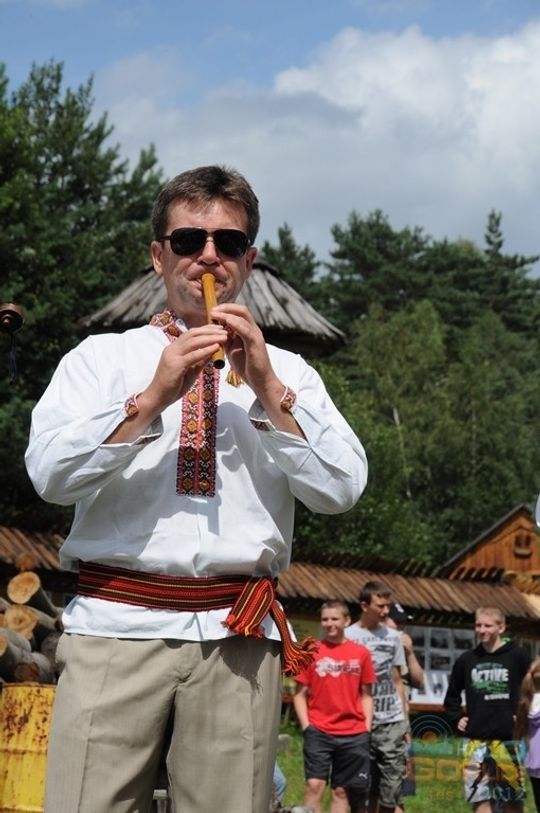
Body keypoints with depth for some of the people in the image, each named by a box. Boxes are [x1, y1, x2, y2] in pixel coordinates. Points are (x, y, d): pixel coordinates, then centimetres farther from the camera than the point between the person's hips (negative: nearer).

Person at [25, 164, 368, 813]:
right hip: (114, 630, -1)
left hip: (237, 638, 1)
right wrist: (155, 396, -12)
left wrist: (267, 388, -6)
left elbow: (342, 490, 4)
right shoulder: (101, 358, 13)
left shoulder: (287, 374, 17)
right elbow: (49, 472, -2)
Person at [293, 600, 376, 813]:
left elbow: (366, 694, 11)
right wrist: (306, 725, -6)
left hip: (354, 735, 2)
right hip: (318, 732, -2)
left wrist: (367, 727, 2)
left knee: (342, 790, 7)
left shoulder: (361, 653, 5)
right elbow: (300, 693, 3)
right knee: (314, 785, -11)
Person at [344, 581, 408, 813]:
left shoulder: (393, 636, 11)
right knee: (365, 788, 2)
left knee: (392, 785, -1)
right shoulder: (349, 637, -1)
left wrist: (404, 719, 11)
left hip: (392, 722, 3)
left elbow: (397, 681, 16)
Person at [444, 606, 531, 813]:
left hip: (507, 739, -3)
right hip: (475, 741, 3)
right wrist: (457, 718, 10)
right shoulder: (466, 660, 8)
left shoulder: (517, 657, -3)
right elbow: (452, 695, 21)